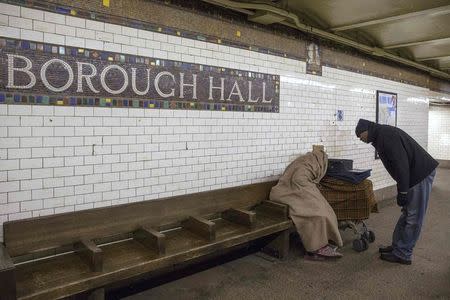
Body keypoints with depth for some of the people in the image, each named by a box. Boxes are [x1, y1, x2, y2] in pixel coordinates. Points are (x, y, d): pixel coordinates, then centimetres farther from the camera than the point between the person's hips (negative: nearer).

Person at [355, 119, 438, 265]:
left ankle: (402, 254, 4)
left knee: (413, 217, -3)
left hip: (422, 173, -10)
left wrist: (402, 192, -20)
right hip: (415, 175, 10)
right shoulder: (381, 136, 15)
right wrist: (401, 189, 18)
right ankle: (397, 246, 23)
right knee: (407, 213, 14)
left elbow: (401, 164, -23)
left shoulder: (386, 134, -17)